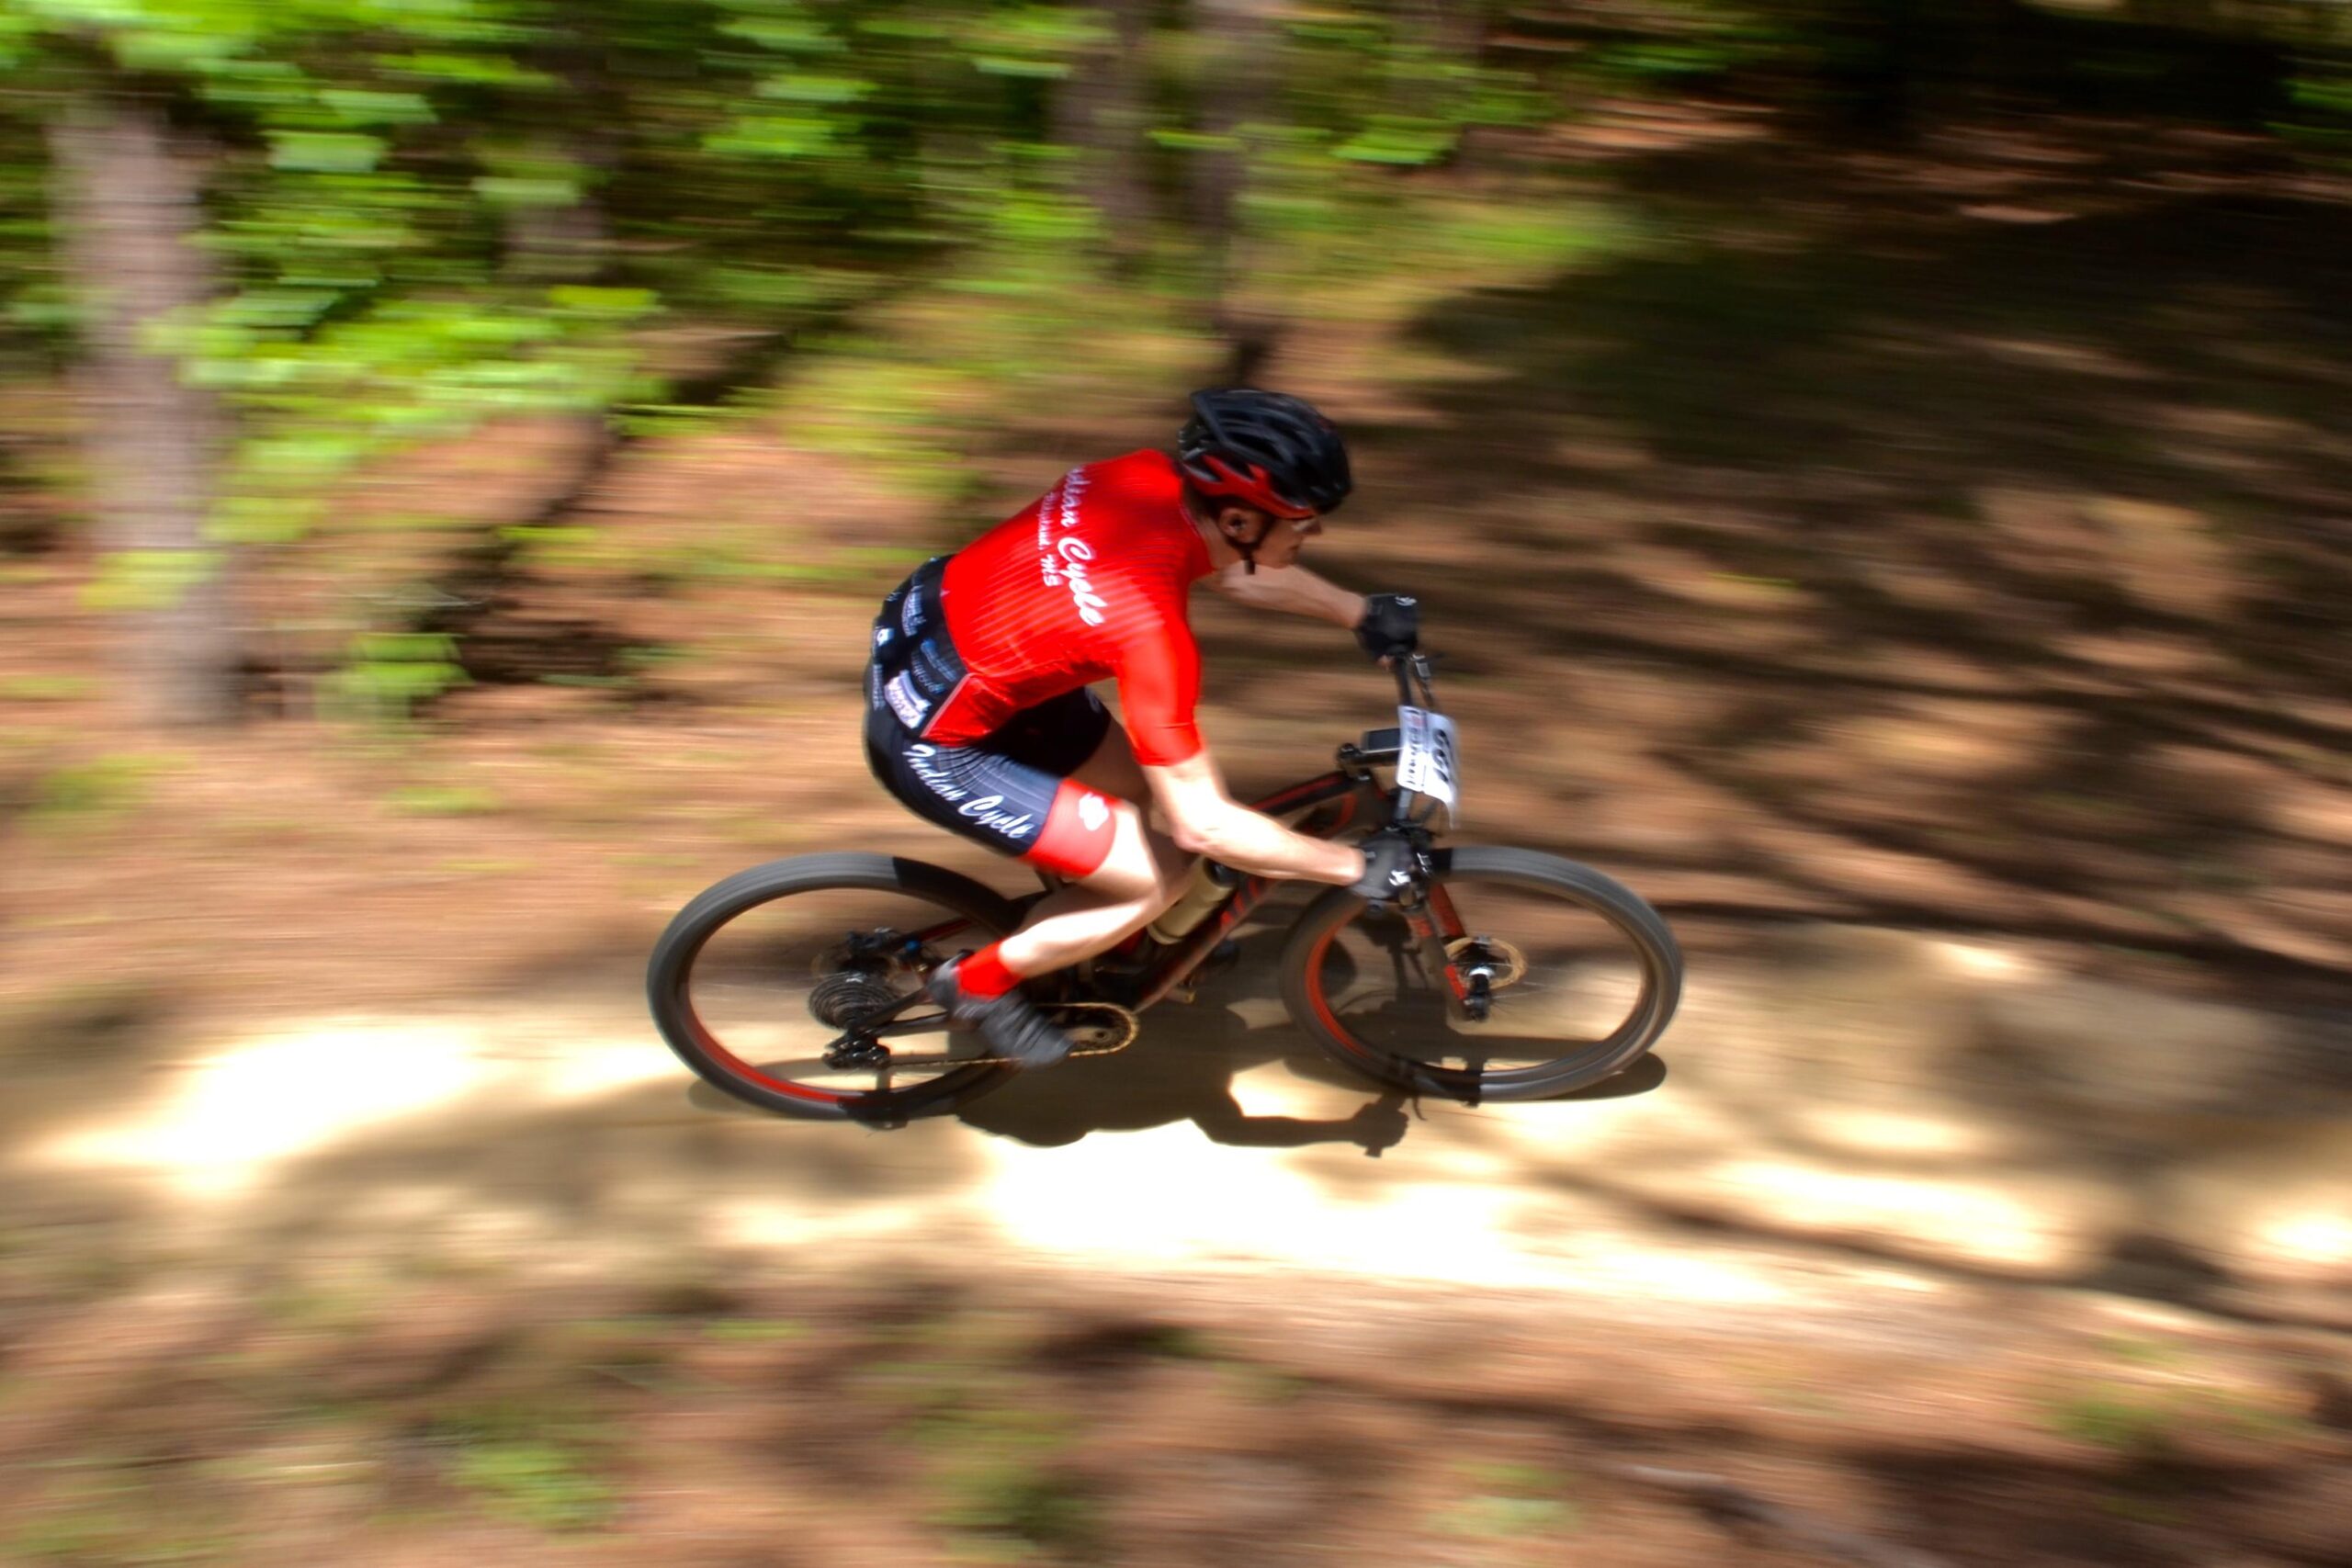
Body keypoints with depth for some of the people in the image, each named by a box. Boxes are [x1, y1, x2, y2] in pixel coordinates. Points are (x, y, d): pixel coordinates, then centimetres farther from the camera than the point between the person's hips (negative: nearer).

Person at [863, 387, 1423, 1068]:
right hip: (934, 742, -8)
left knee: (1131, 792, 19)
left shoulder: (1154, 476, -12)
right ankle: (979, 982, 16)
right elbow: (1202, 825, -27)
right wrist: (1357, 866, -17)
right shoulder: (1149, 626, -34)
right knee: (1156, 876, -3)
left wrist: (1363, 613, 12)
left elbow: (1234, 572, 12)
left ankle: (1070, 933, 42)